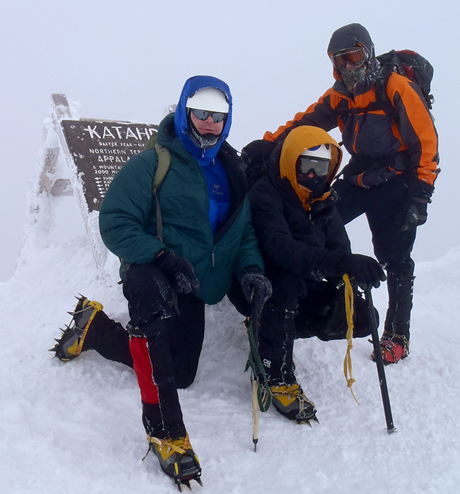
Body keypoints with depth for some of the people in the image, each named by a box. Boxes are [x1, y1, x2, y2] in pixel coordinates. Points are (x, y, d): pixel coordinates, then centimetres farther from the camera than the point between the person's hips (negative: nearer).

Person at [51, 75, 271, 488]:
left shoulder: (233, 170, 7)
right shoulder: (154, 164, -12)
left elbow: (245, 231, 10)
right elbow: (114, 222, -16)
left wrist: (251, 269, -10)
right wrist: (162, 257, -28)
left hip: (195, 288, 7)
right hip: (152, 273, -6)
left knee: (181, 373, 15)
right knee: (150, 291, -43)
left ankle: (95, 327, 33)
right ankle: (164, 428, -33)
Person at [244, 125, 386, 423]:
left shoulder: (324, 202, 5)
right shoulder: (266, 195, -20)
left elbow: (340, 248, 0)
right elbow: (278, 248, -38)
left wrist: (352, 272, -24)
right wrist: (339, 262, -50)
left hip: (303, 290, 7)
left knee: (360, 317, -10)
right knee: (287, 280, -39)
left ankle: (270, 328, 7)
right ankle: (277, 378, -29)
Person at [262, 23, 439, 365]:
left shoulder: (398, 89, -13)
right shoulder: (339, 97, 6)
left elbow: (426, 142, -15)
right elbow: (304, 124, 5)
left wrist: (420, 196, -18)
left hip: (395, 183, -6)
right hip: (357, 179, 6)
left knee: (394, 259, -2)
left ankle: (398, 336, 10)